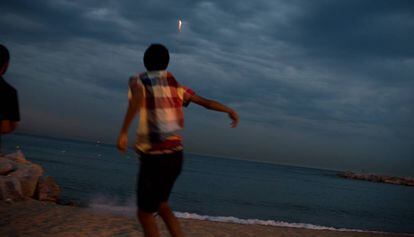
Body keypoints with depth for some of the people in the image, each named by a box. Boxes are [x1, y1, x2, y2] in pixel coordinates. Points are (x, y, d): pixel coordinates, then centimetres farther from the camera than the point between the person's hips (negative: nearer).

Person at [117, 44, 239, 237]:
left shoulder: (139, 81, -2)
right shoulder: (175, 85, 12)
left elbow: (137, 98, -26)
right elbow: (206, 102, 16)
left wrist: (124, 132, -32)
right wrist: (230, 111, 32)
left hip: (154, 157, -6)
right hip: (176, 155, 6)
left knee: (144, 212, 7)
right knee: (160, 205, 24)